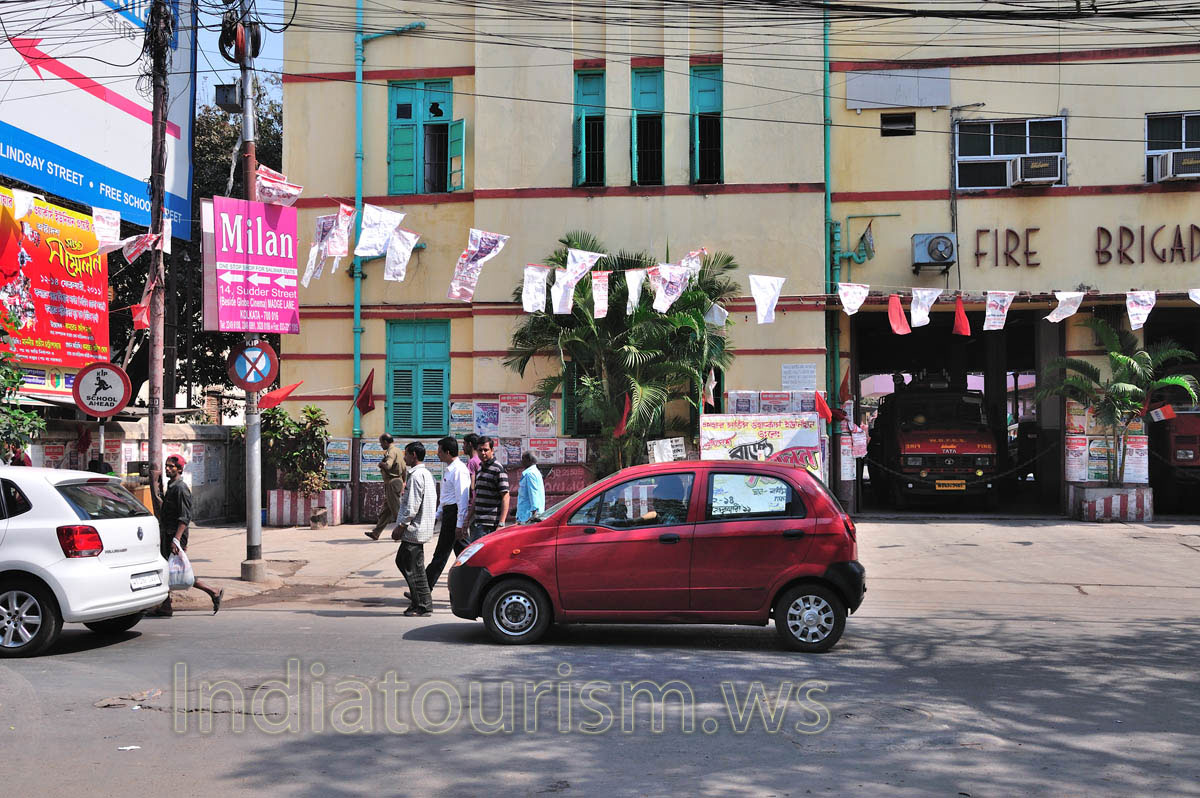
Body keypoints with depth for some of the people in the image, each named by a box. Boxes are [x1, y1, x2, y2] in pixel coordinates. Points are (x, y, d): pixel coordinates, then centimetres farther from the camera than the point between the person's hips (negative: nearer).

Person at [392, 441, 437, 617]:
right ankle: (419, 598, 20)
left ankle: (423, 606, 3)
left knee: (414, 568, -3)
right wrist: (401, 519, 22)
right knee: (402, 561, 18)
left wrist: (400, 526, -15)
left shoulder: (416, 476, -17)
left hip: (414, 530, -11)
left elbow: (412, 507, -22)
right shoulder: (427, 474, 15)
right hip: (419, 528, 11)